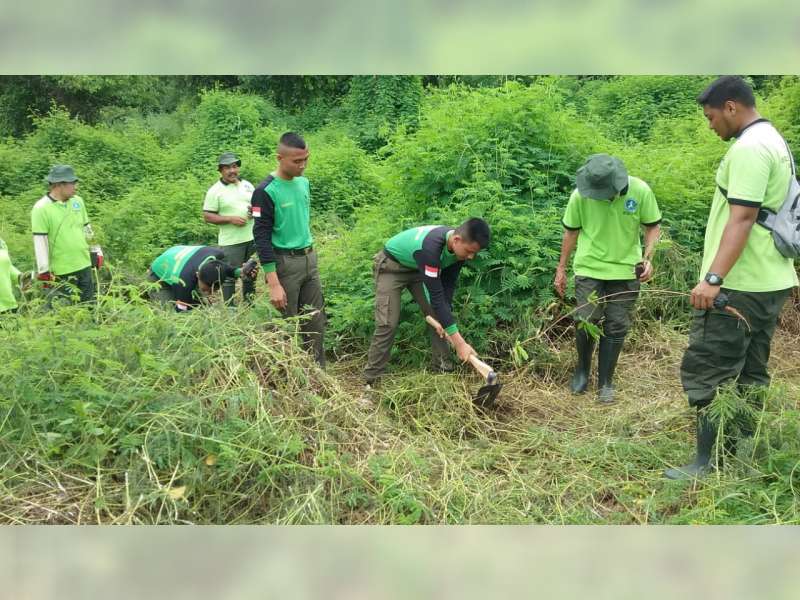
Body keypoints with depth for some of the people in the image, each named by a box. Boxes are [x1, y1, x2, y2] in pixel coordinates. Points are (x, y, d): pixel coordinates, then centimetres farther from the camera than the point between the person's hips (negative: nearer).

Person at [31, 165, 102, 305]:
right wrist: (44, 271, -16)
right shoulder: (41, 208, -14)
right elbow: (40, 242, -15)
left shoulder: (77, 201, 5)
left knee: (89, 303, 15)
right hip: (61, 271, -6)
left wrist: (96, 251, 17)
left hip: (84, 265, 6)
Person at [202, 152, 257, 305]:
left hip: (252, 237, 5)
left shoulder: (247, 185, 8)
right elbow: (207, 216, -9)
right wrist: (230, 219, -19)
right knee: (230, 276, 1)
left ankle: (249, 304, 30)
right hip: (231, 241, -5)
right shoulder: (215, 191, -7)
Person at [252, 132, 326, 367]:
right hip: (285, 263, -7)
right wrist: (274, 283, -21)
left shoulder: (303, 182, 7)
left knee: (316, 322, 10)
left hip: (310, 259, 7)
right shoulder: (266, 191, -15)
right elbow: (262, 237, -16)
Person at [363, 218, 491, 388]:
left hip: (418, 268, 7)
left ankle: (443, 368, 10)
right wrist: (459, 343, -42)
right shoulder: (431, 247, -43)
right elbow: (436, 295, -42)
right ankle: (371, 380, -7)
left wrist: (444, 316, -14)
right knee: (387, 323, -16)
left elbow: (448, 285, -4)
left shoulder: (459, 247, -19)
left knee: (436, 316, 0)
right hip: (391, 266, -7)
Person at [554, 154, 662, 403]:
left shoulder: (640, 191, -13)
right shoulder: (580, 195, -12)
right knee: (585, 321, -5)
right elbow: (571, 231, 1)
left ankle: (605, 382, 19)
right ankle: (582, 371, 23)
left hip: (625, 271, 1)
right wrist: (561, 268, 5)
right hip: (589, 268, 0)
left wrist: (648, 257, -15)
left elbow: (653, 226, 0)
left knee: (616, 327, 5)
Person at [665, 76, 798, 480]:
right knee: (750, 372, 15)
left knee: (705, 372, -5)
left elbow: (741, 220, -25)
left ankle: (708, 464, 0)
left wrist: (713, 278, -30)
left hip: (738, 286, -10)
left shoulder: (749, 149, -15)